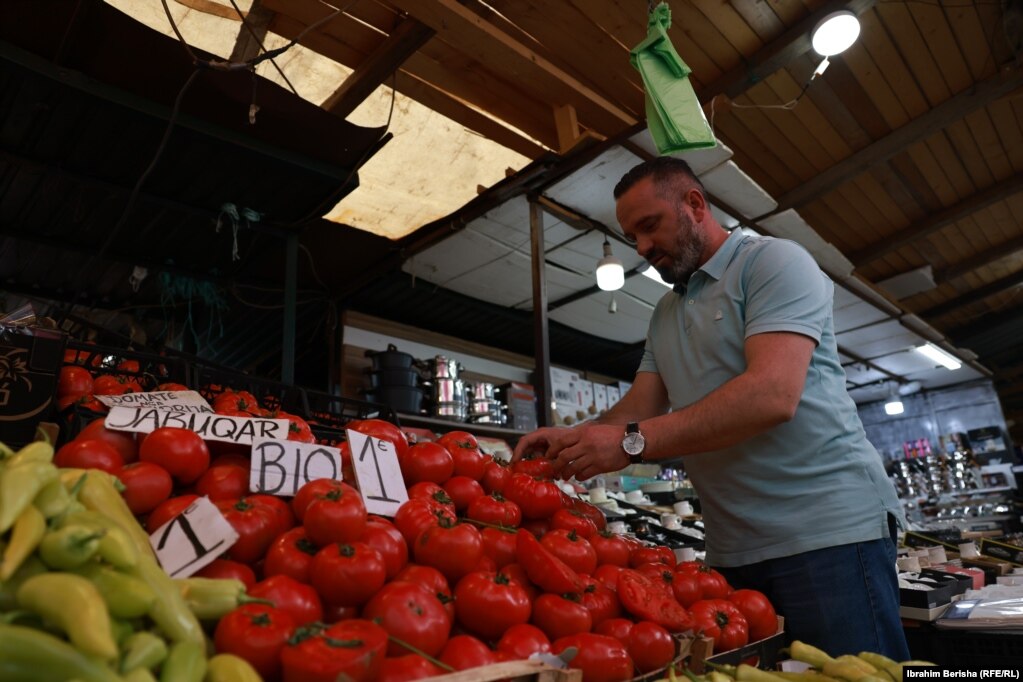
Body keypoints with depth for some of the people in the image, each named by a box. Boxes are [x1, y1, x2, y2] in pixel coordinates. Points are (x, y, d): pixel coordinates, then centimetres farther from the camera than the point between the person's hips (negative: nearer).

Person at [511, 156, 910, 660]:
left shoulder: (774, 262, -7)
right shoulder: (664, 314, 17)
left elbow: (773, 395, -22)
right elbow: (641, 406, 10)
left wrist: (631, 443, -27)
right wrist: (575, 438, -10)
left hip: (829, 532, -6)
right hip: (733, 550, 7)